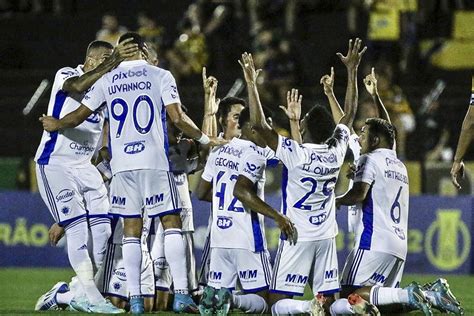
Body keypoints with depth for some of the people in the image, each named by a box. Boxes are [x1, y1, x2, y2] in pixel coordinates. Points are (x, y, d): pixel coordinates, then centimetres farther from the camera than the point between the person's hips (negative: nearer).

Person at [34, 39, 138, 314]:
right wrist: (113, 62, -40)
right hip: (55, 164, -7)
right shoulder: (67, 75, -10)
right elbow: (79, 86, -32)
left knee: (102, 229, -2)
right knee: (78, 226, -15)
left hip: (85, 168, 7)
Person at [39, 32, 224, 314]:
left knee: (131, 229, 6)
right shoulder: (161, 76, 3)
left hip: (122, 164, 2)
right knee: (171, 222, 1)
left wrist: (56, 125, 34)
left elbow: (79, 115, 14)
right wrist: (205, 139, 8)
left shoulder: (107, 81, 10)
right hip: (154, 161, -2)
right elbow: (177, 118, -5)